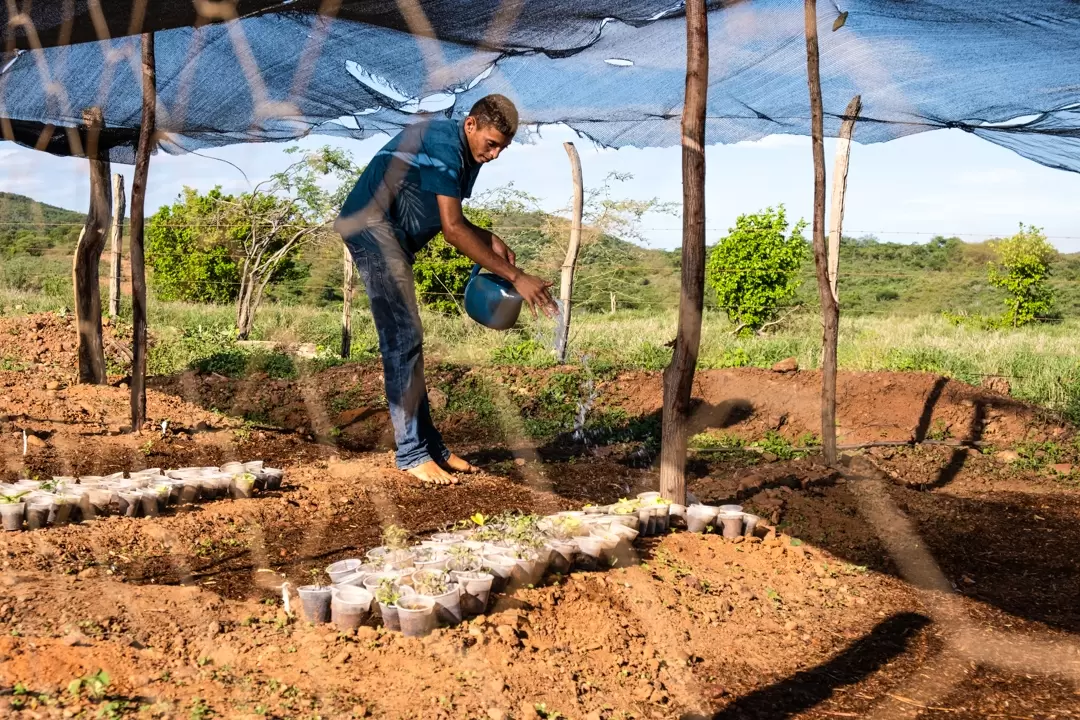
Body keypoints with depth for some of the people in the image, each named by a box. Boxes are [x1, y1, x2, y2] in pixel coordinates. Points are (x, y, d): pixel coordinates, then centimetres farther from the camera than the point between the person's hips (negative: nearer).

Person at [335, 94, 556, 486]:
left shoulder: (469, 157, 10)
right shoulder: (444, 142, -20)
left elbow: (451, 221, 17)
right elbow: (452, 229, -25)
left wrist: (489, 240, -3)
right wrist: (515, 276, -24)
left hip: (393, 235, 10)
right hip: (371, 224, -10)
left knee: (406, 341, 9)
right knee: (403, 339, -13)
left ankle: (429, 445, 13)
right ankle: (412, 453, -10)